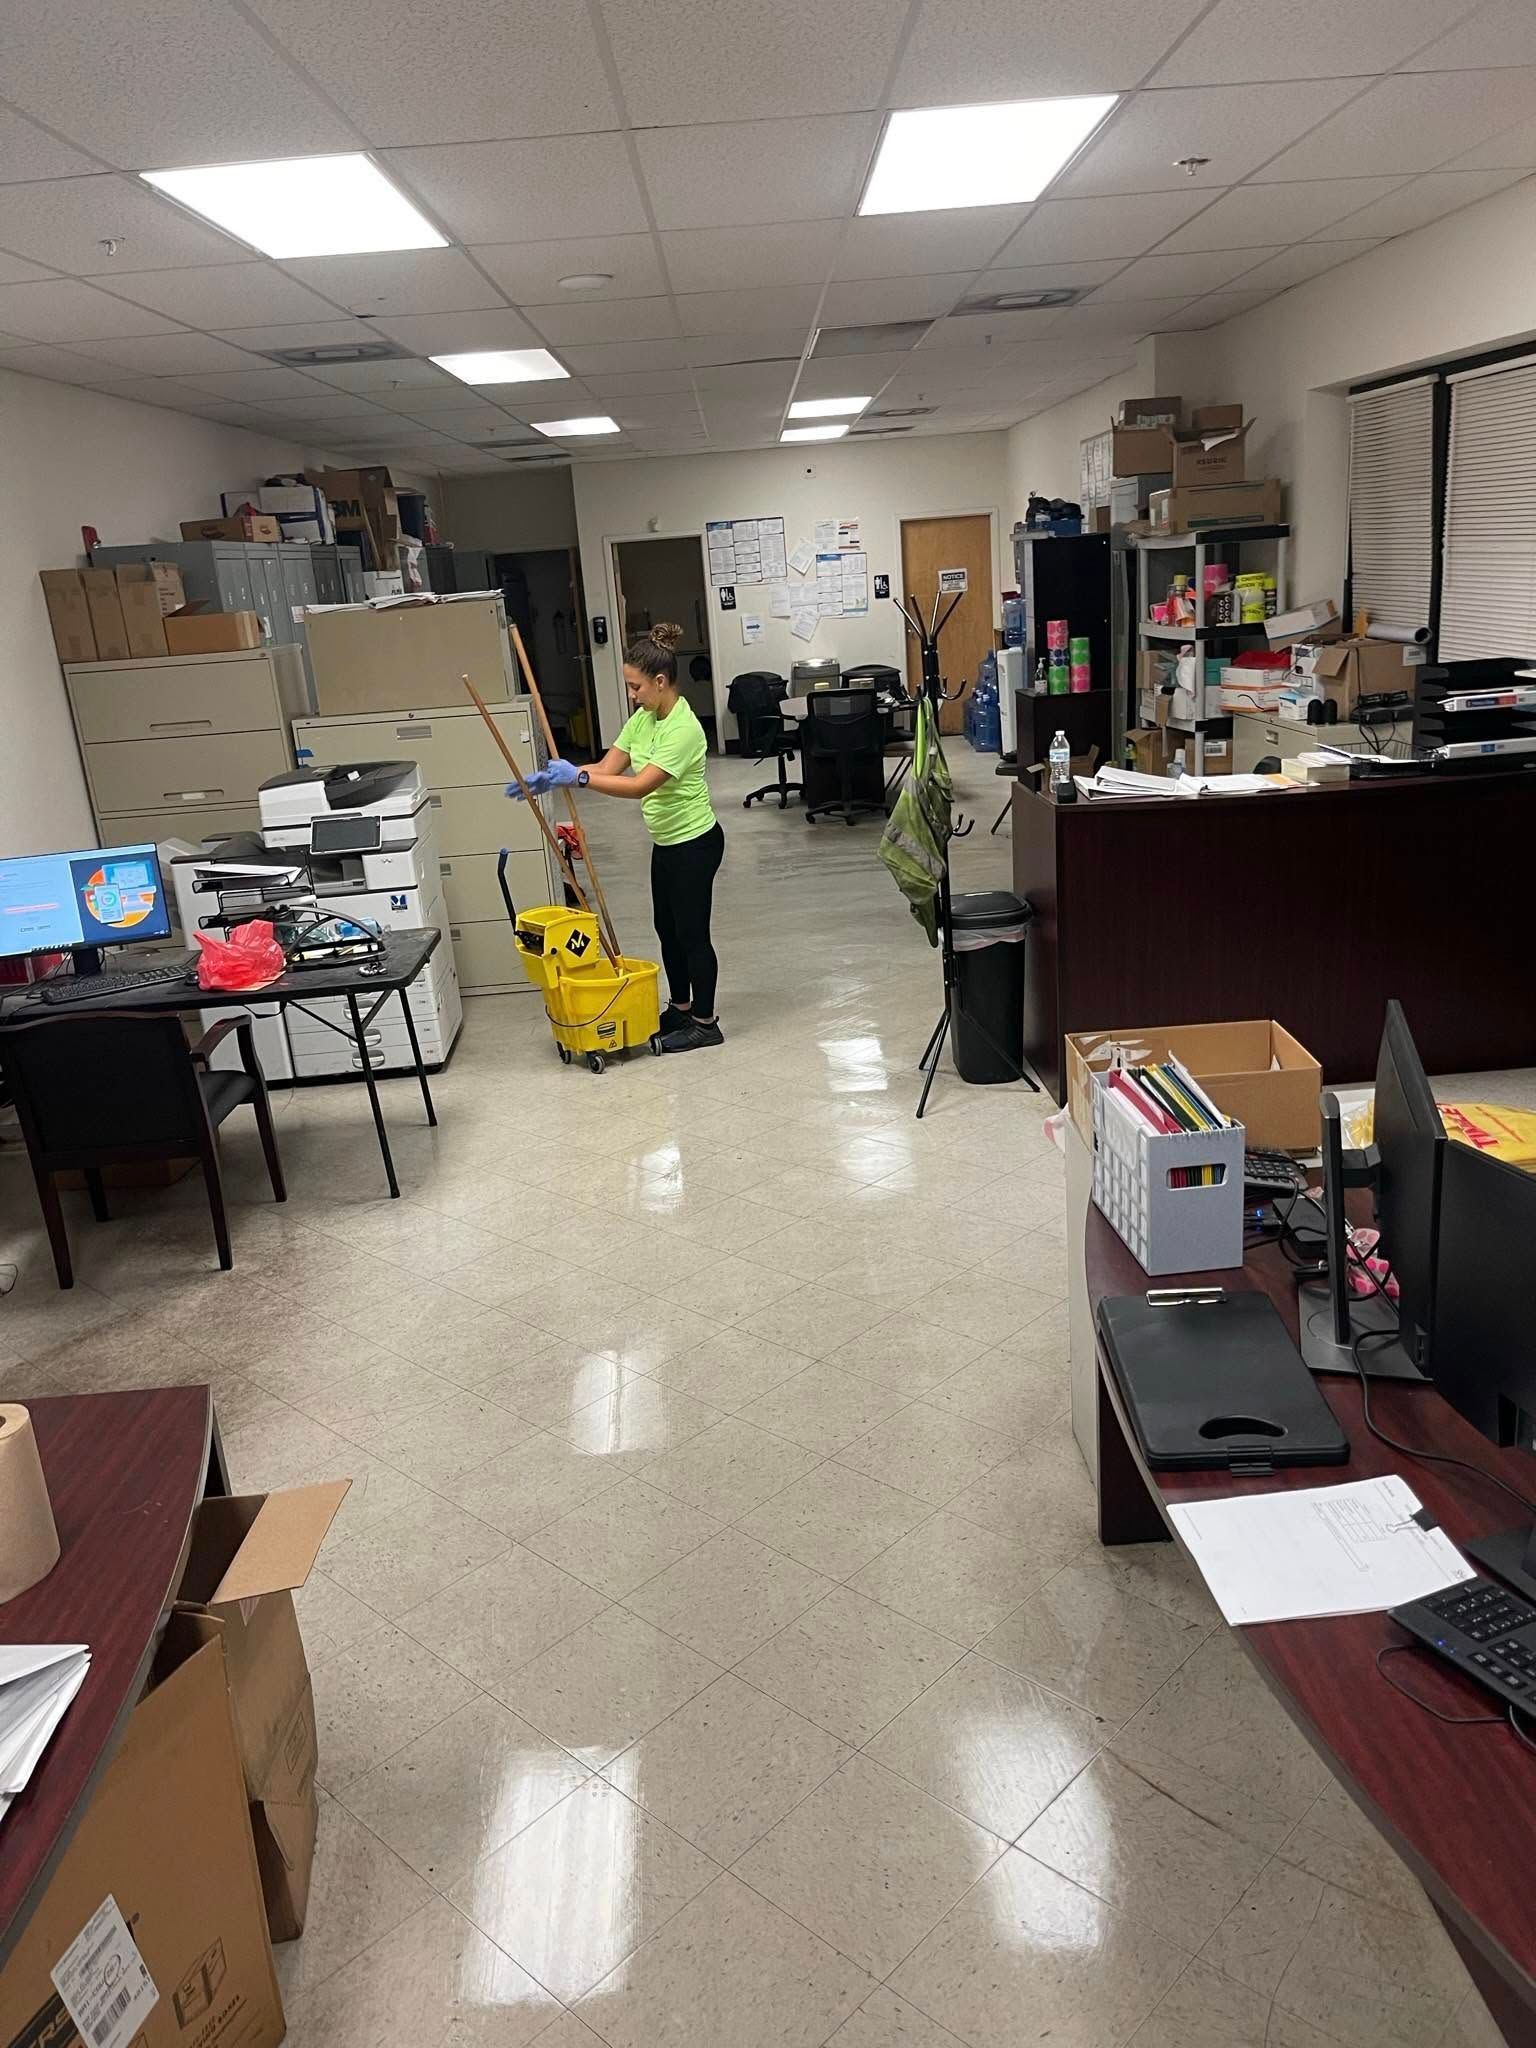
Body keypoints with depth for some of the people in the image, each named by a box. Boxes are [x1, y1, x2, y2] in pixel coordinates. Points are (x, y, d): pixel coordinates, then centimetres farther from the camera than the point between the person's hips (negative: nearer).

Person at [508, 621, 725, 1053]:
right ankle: (680, 1008, 35)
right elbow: (608, 767, 0)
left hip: (693, 843, -10)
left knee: (691, 932, 1)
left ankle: (705, 1024, 15)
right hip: (666, 842, 10)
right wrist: (551, 778, -14)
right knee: (667, 928, 19)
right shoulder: (643, 717, 3)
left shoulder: (682, 728, -26)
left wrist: (578, 778, -41)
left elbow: (639, 785, -34)